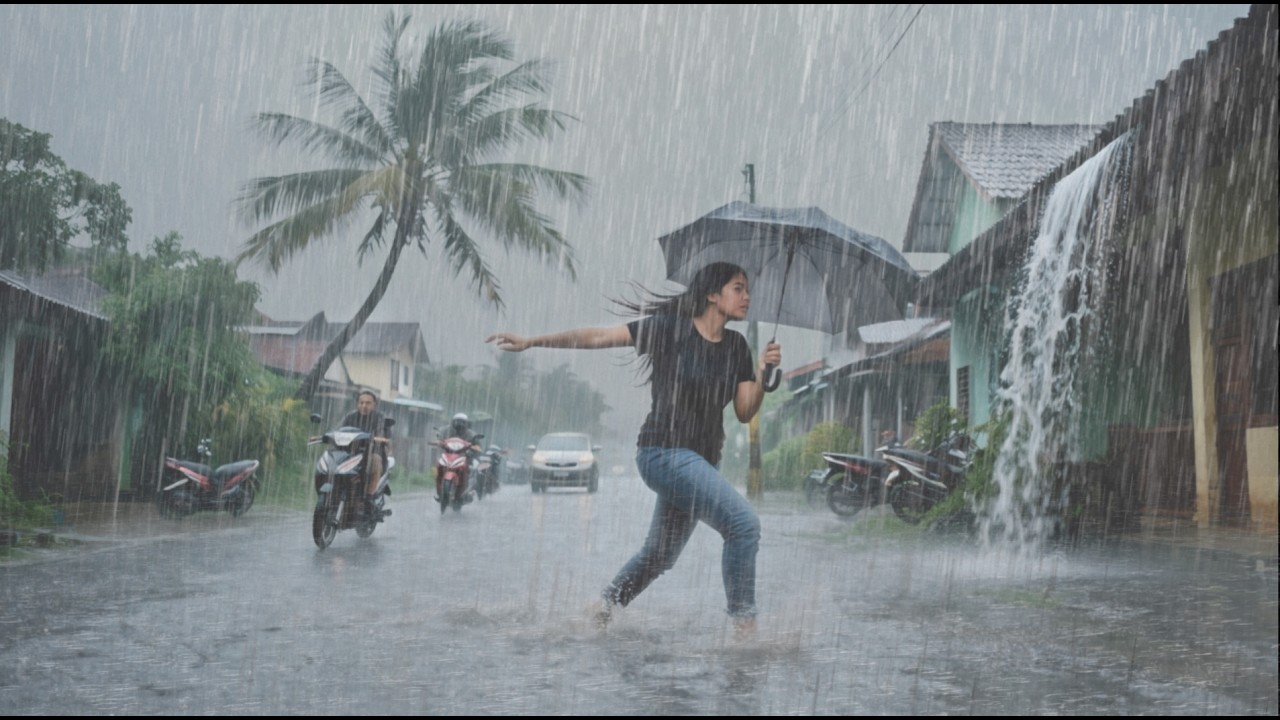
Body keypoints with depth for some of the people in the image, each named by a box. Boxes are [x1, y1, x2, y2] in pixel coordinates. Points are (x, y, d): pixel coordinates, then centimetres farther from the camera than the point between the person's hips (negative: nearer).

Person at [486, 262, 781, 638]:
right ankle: (743, 620, -11)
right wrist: (530, 341, -11)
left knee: (659, 554, 17)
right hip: (665, 452, -8)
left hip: (702, 462, 8)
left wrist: (762, 373, -13)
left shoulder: (736, 346, 8)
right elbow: (599, 337, -8)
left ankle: (602, 607, 36)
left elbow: (745, 413, 5)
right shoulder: (670, 327, -9)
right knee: (743, 521, -20)